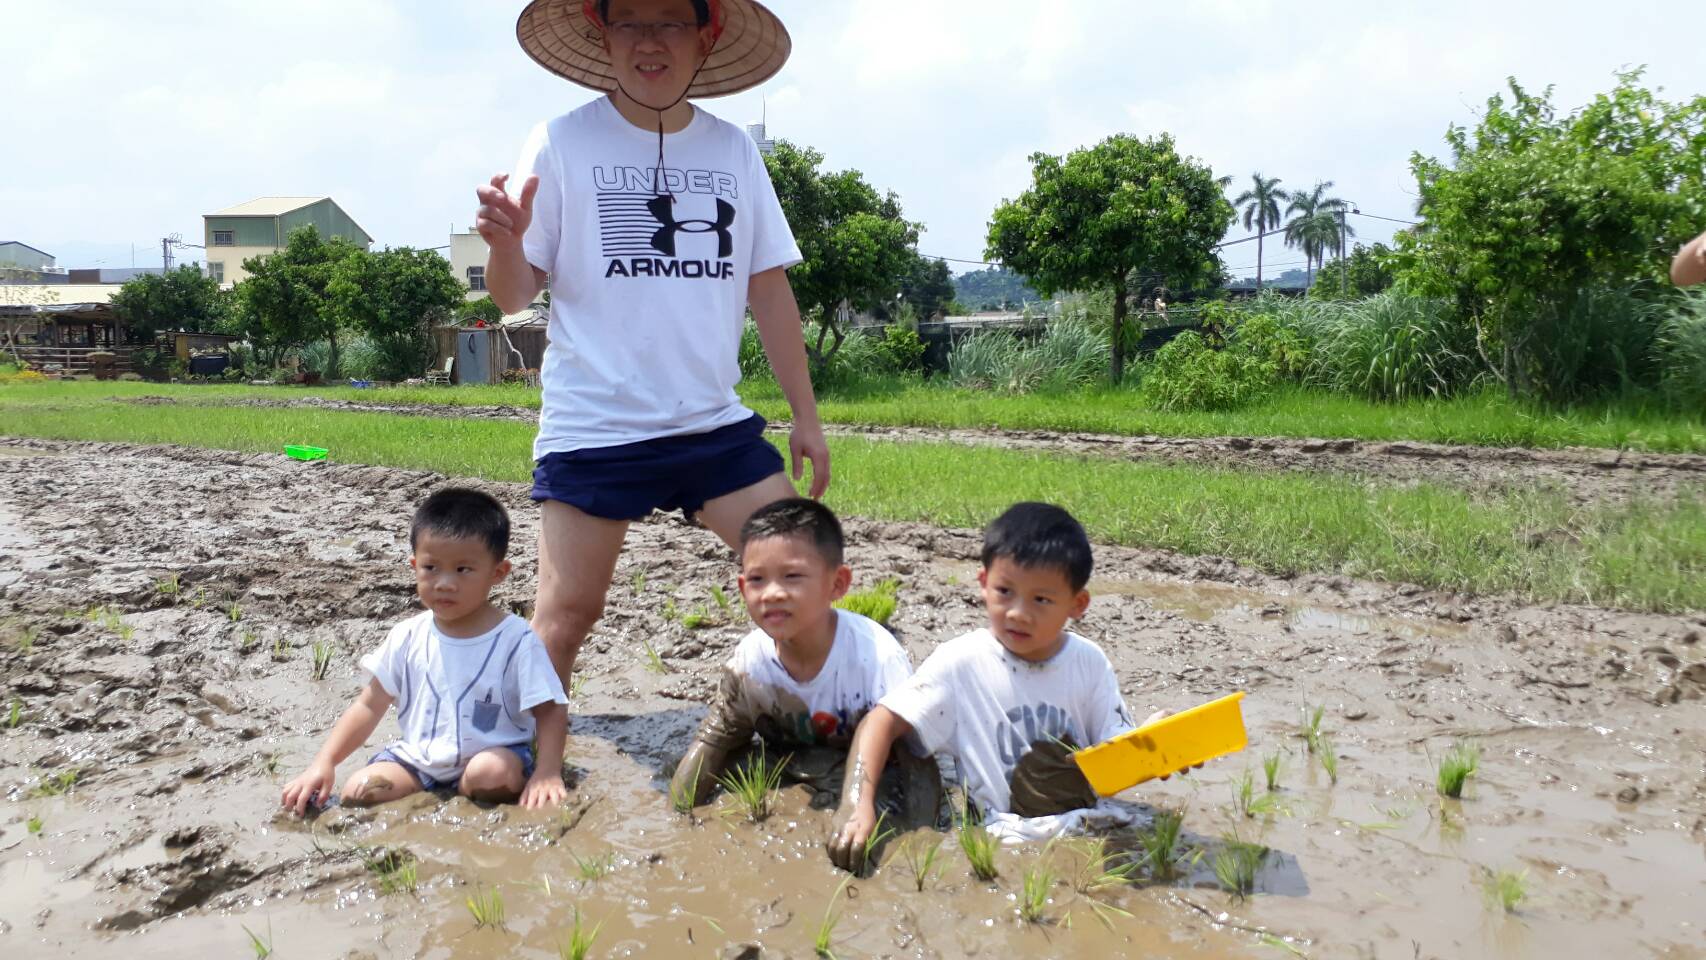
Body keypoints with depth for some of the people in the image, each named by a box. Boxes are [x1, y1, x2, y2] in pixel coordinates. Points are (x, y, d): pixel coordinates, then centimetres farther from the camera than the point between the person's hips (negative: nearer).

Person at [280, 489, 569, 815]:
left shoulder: (515, 639, -12)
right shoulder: (408, 637, 0)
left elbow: (550, 711, -11)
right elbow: (369, 705, 5)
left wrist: (547, 773, -25)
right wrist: (324, 762, -6)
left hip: (493, 753, -3)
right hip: (418, 755, 3)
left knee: (491, 773, -35)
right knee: (358, 791, -18)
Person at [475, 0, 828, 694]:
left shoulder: (734, 151, 7)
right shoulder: (563, 144, -2)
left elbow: (769, 291, 10)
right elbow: (514, 295, -2)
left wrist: (806, 415, 9)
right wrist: (505, 243, -25)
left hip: (716, 423, 3)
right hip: (594, 428, -3)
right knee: (567, 610, 1)